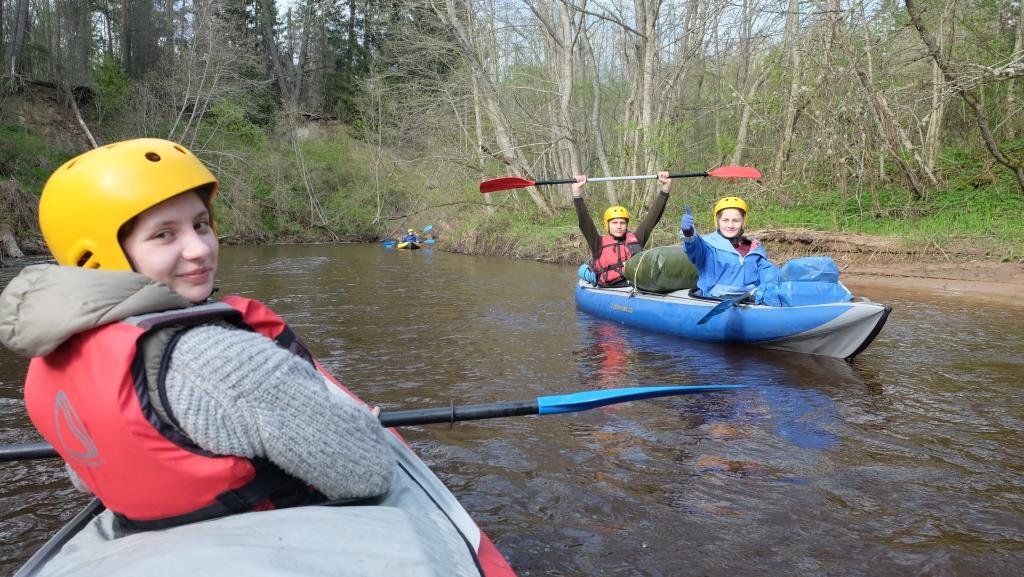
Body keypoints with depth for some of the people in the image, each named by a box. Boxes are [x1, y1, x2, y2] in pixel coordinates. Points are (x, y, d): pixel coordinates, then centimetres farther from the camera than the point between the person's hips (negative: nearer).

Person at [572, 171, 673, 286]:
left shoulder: (635, 239, 24)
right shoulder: (600, 244, 17)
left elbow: (653, 216, 21)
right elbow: (584, 222, 5)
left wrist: (665, 188, 15)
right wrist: (577, 192, -5)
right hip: (612, 290, -2)